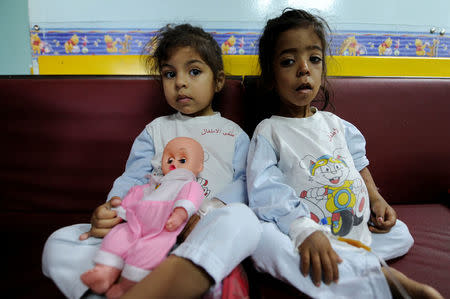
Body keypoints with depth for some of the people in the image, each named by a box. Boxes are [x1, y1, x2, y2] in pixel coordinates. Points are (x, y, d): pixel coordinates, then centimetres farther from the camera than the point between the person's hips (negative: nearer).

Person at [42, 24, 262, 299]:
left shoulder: (234, 134, 18)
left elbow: (243, 181, 3)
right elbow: (132, 178, 12)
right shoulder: (155, 129, 23)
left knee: (243, 218, -37)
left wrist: (210, 210, -19)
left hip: (203, 235, -1)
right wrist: (110, 210, -12)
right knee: (58, 243, -15)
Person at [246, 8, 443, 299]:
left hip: (357, 226, 6)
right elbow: (266, 193, -17)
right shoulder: (269, 132, -6)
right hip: (300, 233, -6)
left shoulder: (335, 124, 12)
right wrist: (305, 231, -29)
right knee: (264, 240, -35)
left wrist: (376, 198, 7)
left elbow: (358, 163, 23)